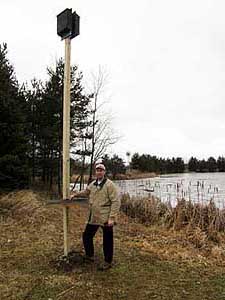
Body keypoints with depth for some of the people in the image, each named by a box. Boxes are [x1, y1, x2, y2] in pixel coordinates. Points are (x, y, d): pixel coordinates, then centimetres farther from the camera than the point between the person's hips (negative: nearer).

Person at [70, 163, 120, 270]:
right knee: (86, 236, 15)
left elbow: (116, 202, -18)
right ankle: (90, 256, 36)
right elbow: (85, 192, 30)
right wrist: (75, 194, 24)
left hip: (106, 218, -7)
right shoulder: (92, 184, 7)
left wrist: (112, 217, -22)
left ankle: (108, 262, 25)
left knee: (107, 241, 6)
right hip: (94, 217, 7)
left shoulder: (110, 185, -15)